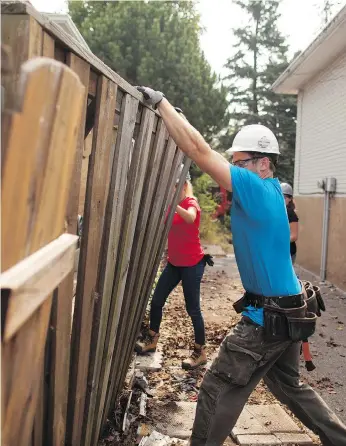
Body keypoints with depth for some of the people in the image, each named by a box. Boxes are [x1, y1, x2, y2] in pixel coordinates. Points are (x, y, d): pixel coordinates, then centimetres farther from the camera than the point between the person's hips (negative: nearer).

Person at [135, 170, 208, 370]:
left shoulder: (191, 202, -14)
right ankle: (151, 340, 27)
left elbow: (190, 218, -39)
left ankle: (201, 352, 13)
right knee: (156, 301, 9)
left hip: (192, 264, -7)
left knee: (193, 308, -1)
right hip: (174, 262, 7)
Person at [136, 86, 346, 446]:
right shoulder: (270, 188, 7)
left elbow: (201, 152, -22)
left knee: (217, 391, 2)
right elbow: (212, 157, 8)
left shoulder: (257, 188, -18)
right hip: (287, 311, 10)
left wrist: (161, 102, -15)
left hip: (268, 316, -10)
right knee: (288, 385, 27)